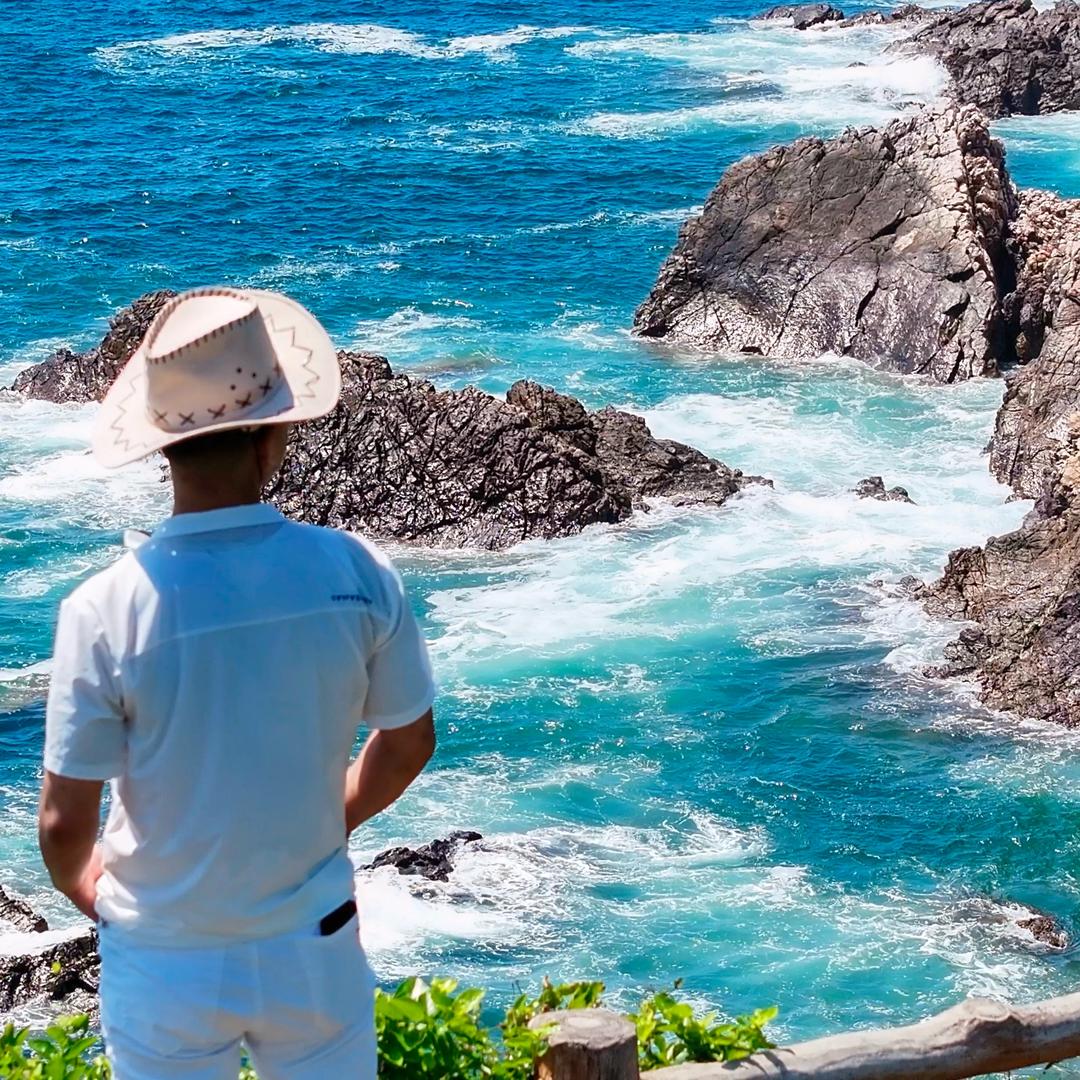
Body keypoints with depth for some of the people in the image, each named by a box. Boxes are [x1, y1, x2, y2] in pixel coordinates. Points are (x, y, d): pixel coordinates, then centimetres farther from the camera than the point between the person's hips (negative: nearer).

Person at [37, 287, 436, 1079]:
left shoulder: (106, 613, -22)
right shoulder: (357, 575, -16)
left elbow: (66, 822, -15)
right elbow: (410, 744, -1)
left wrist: (79, 885, 8)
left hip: (165, 961, -1)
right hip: (314, 950, 1)